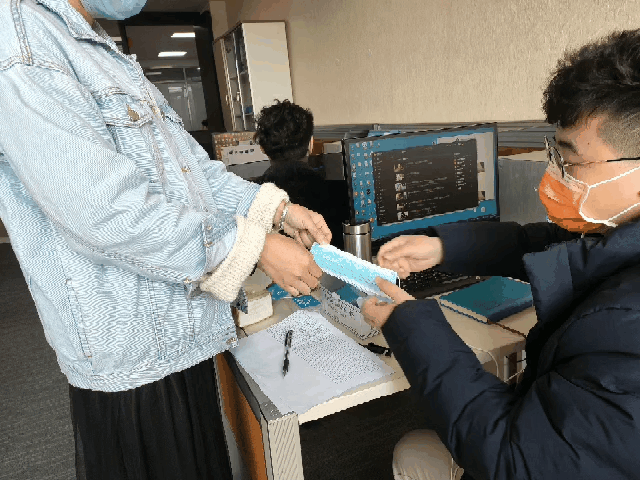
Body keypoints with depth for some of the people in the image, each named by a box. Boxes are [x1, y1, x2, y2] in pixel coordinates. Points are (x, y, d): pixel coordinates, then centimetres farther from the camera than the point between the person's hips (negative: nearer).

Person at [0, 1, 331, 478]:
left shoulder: (110, 58, 15)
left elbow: (192, 165, 13)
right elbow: (107, 213, -26)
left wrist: (279, 208, 2)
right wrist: (255, 246, -21)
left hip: (184, 330, 9)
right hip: (133, 354, -9)